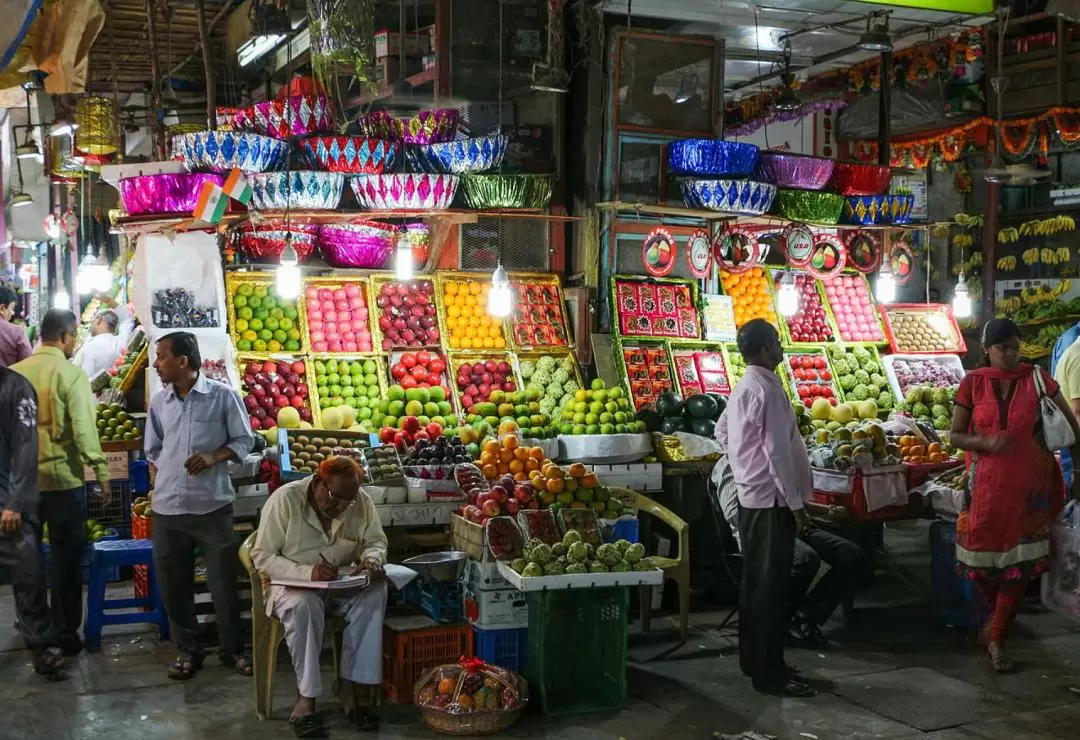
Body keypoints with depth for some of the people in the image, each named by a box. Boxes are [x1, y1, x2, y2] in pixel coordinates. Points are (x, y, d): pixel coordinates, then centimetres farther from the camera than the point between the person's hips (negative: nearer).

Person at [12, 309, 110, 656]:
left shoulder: (14, 373, 3)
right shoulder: (71, 374, -11)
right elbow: (84, 429, -17)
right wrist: (102, 472, -10)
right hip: (63, 478, -5)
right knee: (67, 559, 6)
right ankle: (66, 634, 10)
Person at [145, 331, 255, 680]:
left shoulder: (223, 396, -5)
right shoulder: (159, 402, 8)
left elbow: (244, 440, -1)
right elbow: (153, 450, 19)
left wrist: (214, 457, -15)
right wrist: (169, 473, 8)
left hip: (213, 505, -4)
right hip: (167, 507, 4)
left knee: (224, 581, 4)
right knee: (173, 584, 9)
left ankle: (232, 649, 19)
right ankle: (188, 650, 23)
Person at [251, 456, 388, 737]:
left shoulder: (361, 501, -6)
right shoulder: (285, 499, -17)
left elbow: (376, 541, 5)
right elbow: (262, 557, -18)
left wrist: (372, 559, -21)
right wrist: (307, 572, -33)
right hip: (293, 584, -3)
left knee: (376, 591, -27)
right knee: (303, 604, -37)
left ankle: (356, 687, -24)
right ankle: (305, 698, -28)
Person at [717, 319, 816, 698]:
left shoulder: (742, 388, 12)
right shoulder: (768, 390, -18)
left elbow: (723, 431, 25)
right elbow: (779, 451, -21)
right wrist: (796, 503, -17)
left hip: (750, 495, 10)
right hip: (772, 499, -10)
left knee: (755, 581, 15)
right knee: (772, 586, -5)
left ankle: (753, 659, 24)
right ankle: (769, 672, -1)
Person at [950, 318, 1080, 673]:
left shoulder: (1036, 378, -1)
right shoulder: (973, 383, -1)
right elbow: (955, 436, 2)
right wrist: (986, 442, -17)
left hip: (1029, 484, 0)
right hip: (987, 484, 0)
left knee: (1018, 562, 0)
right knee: (983, 556, 6)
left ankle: (997, 640, 12)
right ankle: (995, 613, 36)